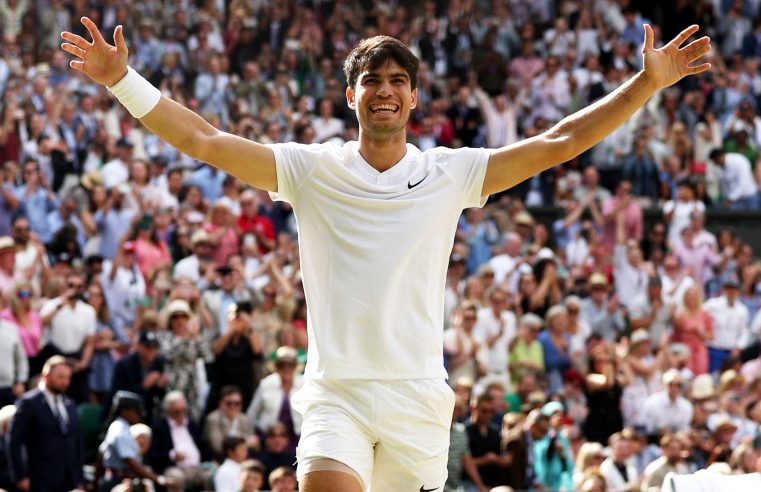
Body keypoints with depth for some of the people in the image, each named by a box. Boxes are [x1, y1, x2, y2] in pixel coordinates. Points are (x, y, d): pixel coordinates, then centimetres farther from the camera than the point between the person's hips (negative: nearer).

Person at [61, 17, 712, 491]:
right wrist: (123, 81, -10)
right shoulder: (312, 170, 4)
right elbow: (205, 142, -1)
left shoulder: (450, 174, 7)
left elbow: (559, 143, 6)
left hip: (418, 396, 2)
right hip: (336, 394, -1)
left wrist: (647, 82, 0)